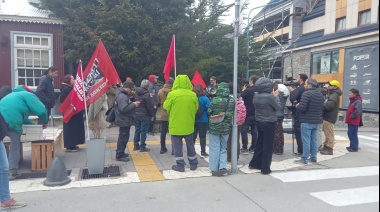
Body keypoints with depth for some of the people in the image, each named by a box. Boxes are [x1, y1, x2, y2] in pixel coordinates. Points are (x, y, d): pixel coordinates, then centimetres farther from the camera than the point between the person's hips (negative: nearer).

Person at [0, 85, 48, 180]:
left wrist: (33, 124, 34)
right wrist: (44, 122, 19)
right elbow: (41, 110, 2)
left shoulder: (14, 94, 38)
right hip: (12, 120, -7)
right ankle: (12, 172, 4)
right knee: (15, 147, 4)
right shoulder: (28, 95, 13)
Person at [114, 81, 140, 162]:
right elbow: (124, 109, -31)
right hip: (124, 121, -11)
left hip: (125, 120, 11)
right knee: (123, 138, -4)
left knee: (123, 138, 20)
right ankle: (119, 156, 4)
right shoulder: (122, 96, -22)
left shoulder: (123, 94, 13)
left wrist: (132, 103, 5)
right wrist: (134, 104, -23)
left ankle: (121, 153, 31)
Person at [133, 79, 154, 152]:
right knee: (143, 131, 2)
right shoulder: (147, 94, -16)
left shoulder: (136, 92, 3)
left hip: (136, 114, 7)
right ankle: (142, 147, 6)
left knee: (137, 130, 15)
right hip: (144, 115, -6)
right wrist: (152, 115, -6)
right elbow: (149, 106, -14)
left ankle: (136, 145, 22)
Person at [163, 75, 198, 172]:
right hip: (189, 125, 3)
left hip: (176, 125, -3)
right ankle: (193, 164, 26)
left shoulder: (172, 94, -14)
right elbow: (196, 109, 5)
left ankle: (180, 165, 12)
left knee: (177, 146, 8)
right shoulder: (193, 95, -5)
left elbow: (166, 107, -3)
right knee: (190, 145, 16)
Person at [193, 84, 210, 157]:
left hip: (193, 120, 3)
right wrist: (209, 119, -1)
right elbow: (208, 110, -10)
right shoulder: (205, 99, -12)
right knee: (202, 136, 6)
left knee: (193, 136, 12)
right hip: (203, 120, -3)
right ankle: (203, 152, 11)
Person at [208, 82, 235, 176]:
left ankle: (214, 169, 12)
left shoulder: (214, 100, -14)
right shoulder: (232, 101, -5)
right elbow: (233, 114, 5)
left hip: (214, 127, -3)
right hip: (226, 127, 3)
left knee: (215, 148, 7)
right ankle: (223, 167, 5)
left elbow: (209, 112, -5)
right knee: (223, 148, 16)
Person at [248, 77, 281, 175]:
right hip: (269, 123, -6)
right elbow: (279, 107, -10)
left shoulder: (256, 96, 0)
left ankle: (254, 164, 27)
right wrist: (276, 96, 2)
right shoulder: (269, 96, -20)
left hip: (259, 122, 7)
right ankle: (265, 169, 10)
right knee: (268, 146, 3)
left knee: (260, 144, 19)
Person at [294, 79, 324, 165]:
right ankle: (313, 157, 21)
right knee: (314, 140, 14)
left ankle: (304, 159, 1)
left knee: (306, 140, -3)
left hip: (307, 121, -8)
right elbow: (322, 108, 17)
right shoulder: (320, 94, 12)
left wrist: (297, 106, -3)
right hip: (316, 121, 8)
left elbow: (302, 108, -23)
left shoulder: (307, 93, -16)